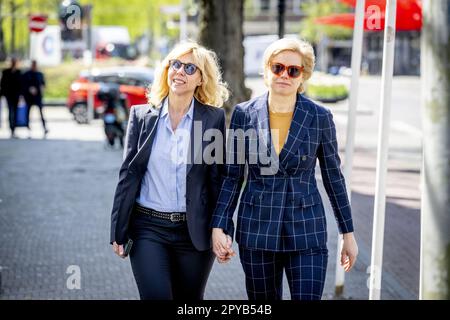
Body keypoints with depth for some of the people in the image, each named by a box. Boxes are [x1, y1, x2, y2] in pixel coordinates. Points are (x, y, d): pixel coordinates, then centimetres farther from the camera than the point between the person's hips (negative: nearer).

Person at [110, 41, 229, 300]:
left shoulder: (214, 118, 1)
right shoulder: (141, 116, 4)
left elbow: (218, 178, 3)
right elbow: (128, 174, 5)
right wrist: (118, 231, 3)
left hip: (195, 231, 0)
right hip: (148, 229, 0)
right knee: (156, 296, -12)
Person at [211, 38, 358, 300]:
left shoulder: (320, 117, -2)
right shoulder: (244, 114, 0)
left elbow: (333, 177, 5)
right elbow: (232, 176, 5)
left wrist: (348, 232, 7)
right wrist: (219, 227, -3)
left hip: (306, 231, -1)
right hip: (257, 230, 1)